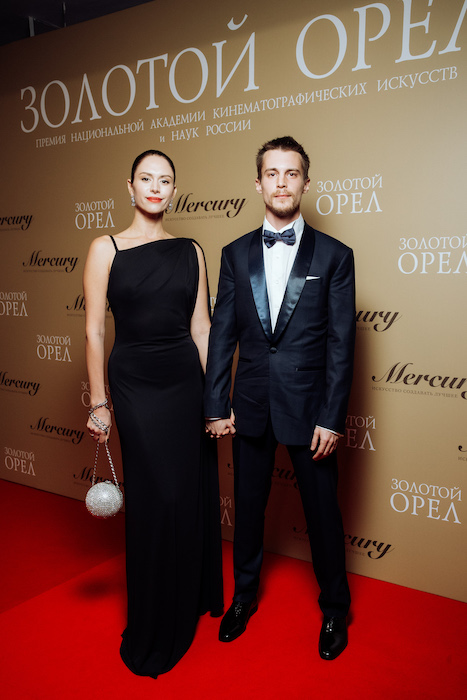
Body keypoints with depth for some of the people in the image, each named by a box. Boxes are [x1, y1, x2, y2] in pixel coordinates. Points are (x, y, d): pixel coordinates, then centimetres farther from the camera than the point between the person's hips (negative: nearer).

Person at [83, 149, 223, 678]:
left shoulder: (191, 252, 6)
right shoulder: (106, 249, -3)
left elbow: (201, 327, 6)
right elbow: (94, 331, -4)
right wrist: (98, 403, -6)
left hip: (187, 381, 3)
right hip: (136, 384, -3)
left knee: (194, 493, 11)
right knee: (156, 500, 2)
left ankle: (193, 599, 39)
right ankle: (154, 633, 26)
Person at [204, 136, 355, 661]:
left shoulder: (334, 256, -3)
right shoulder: (236, 255, 4)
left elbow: (341, 343, -6)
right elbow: (222, 334, 3)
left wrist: (332, 418, -10)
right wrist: (216, 405, 0)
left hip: (308, 407, -2)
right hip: (251, 405, 3)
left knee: (322, 511, 10)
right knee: (248, 504, 17)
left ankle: (334, 609, 35)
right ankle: (244, 595, 40)